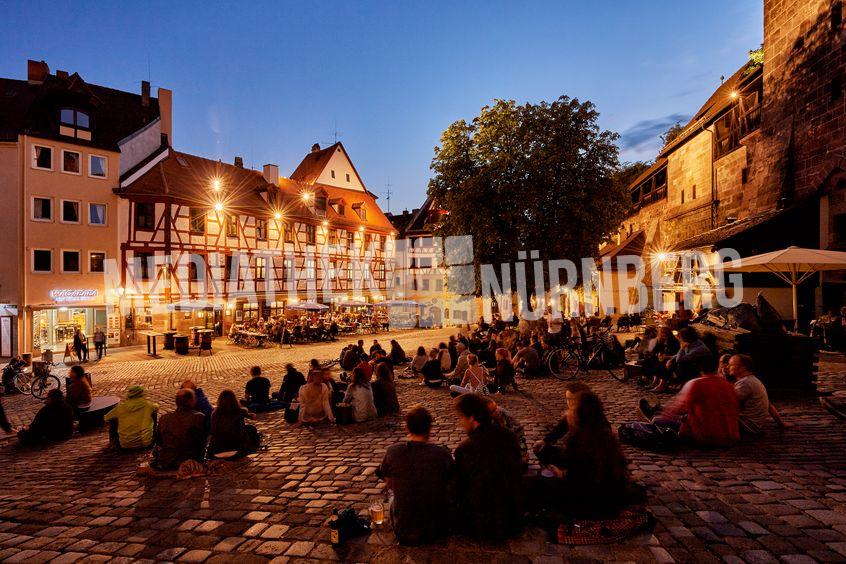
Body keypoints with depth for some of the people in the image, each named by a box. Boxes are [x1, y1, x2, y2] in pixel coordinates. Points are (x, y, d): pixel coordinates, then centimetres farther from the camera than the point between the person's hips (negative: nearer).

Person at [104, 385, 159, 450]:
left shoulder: (121, 407, -5)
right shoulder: (147, 404, -5)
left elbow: (106, 418, 13)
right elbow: (156, 407, 19)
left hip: (125, 445, 0)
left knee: (113, 418, 20)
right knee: (153, 413, 21)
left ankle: (114, 441, 39)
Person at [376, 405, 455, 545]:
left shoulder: (393, 452, -16)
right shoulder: (443, 454, -18)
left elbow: (389, 485, 4)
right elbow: (451, 490, -1)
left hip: (403, 533, 0)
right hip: (437, 531, 0)